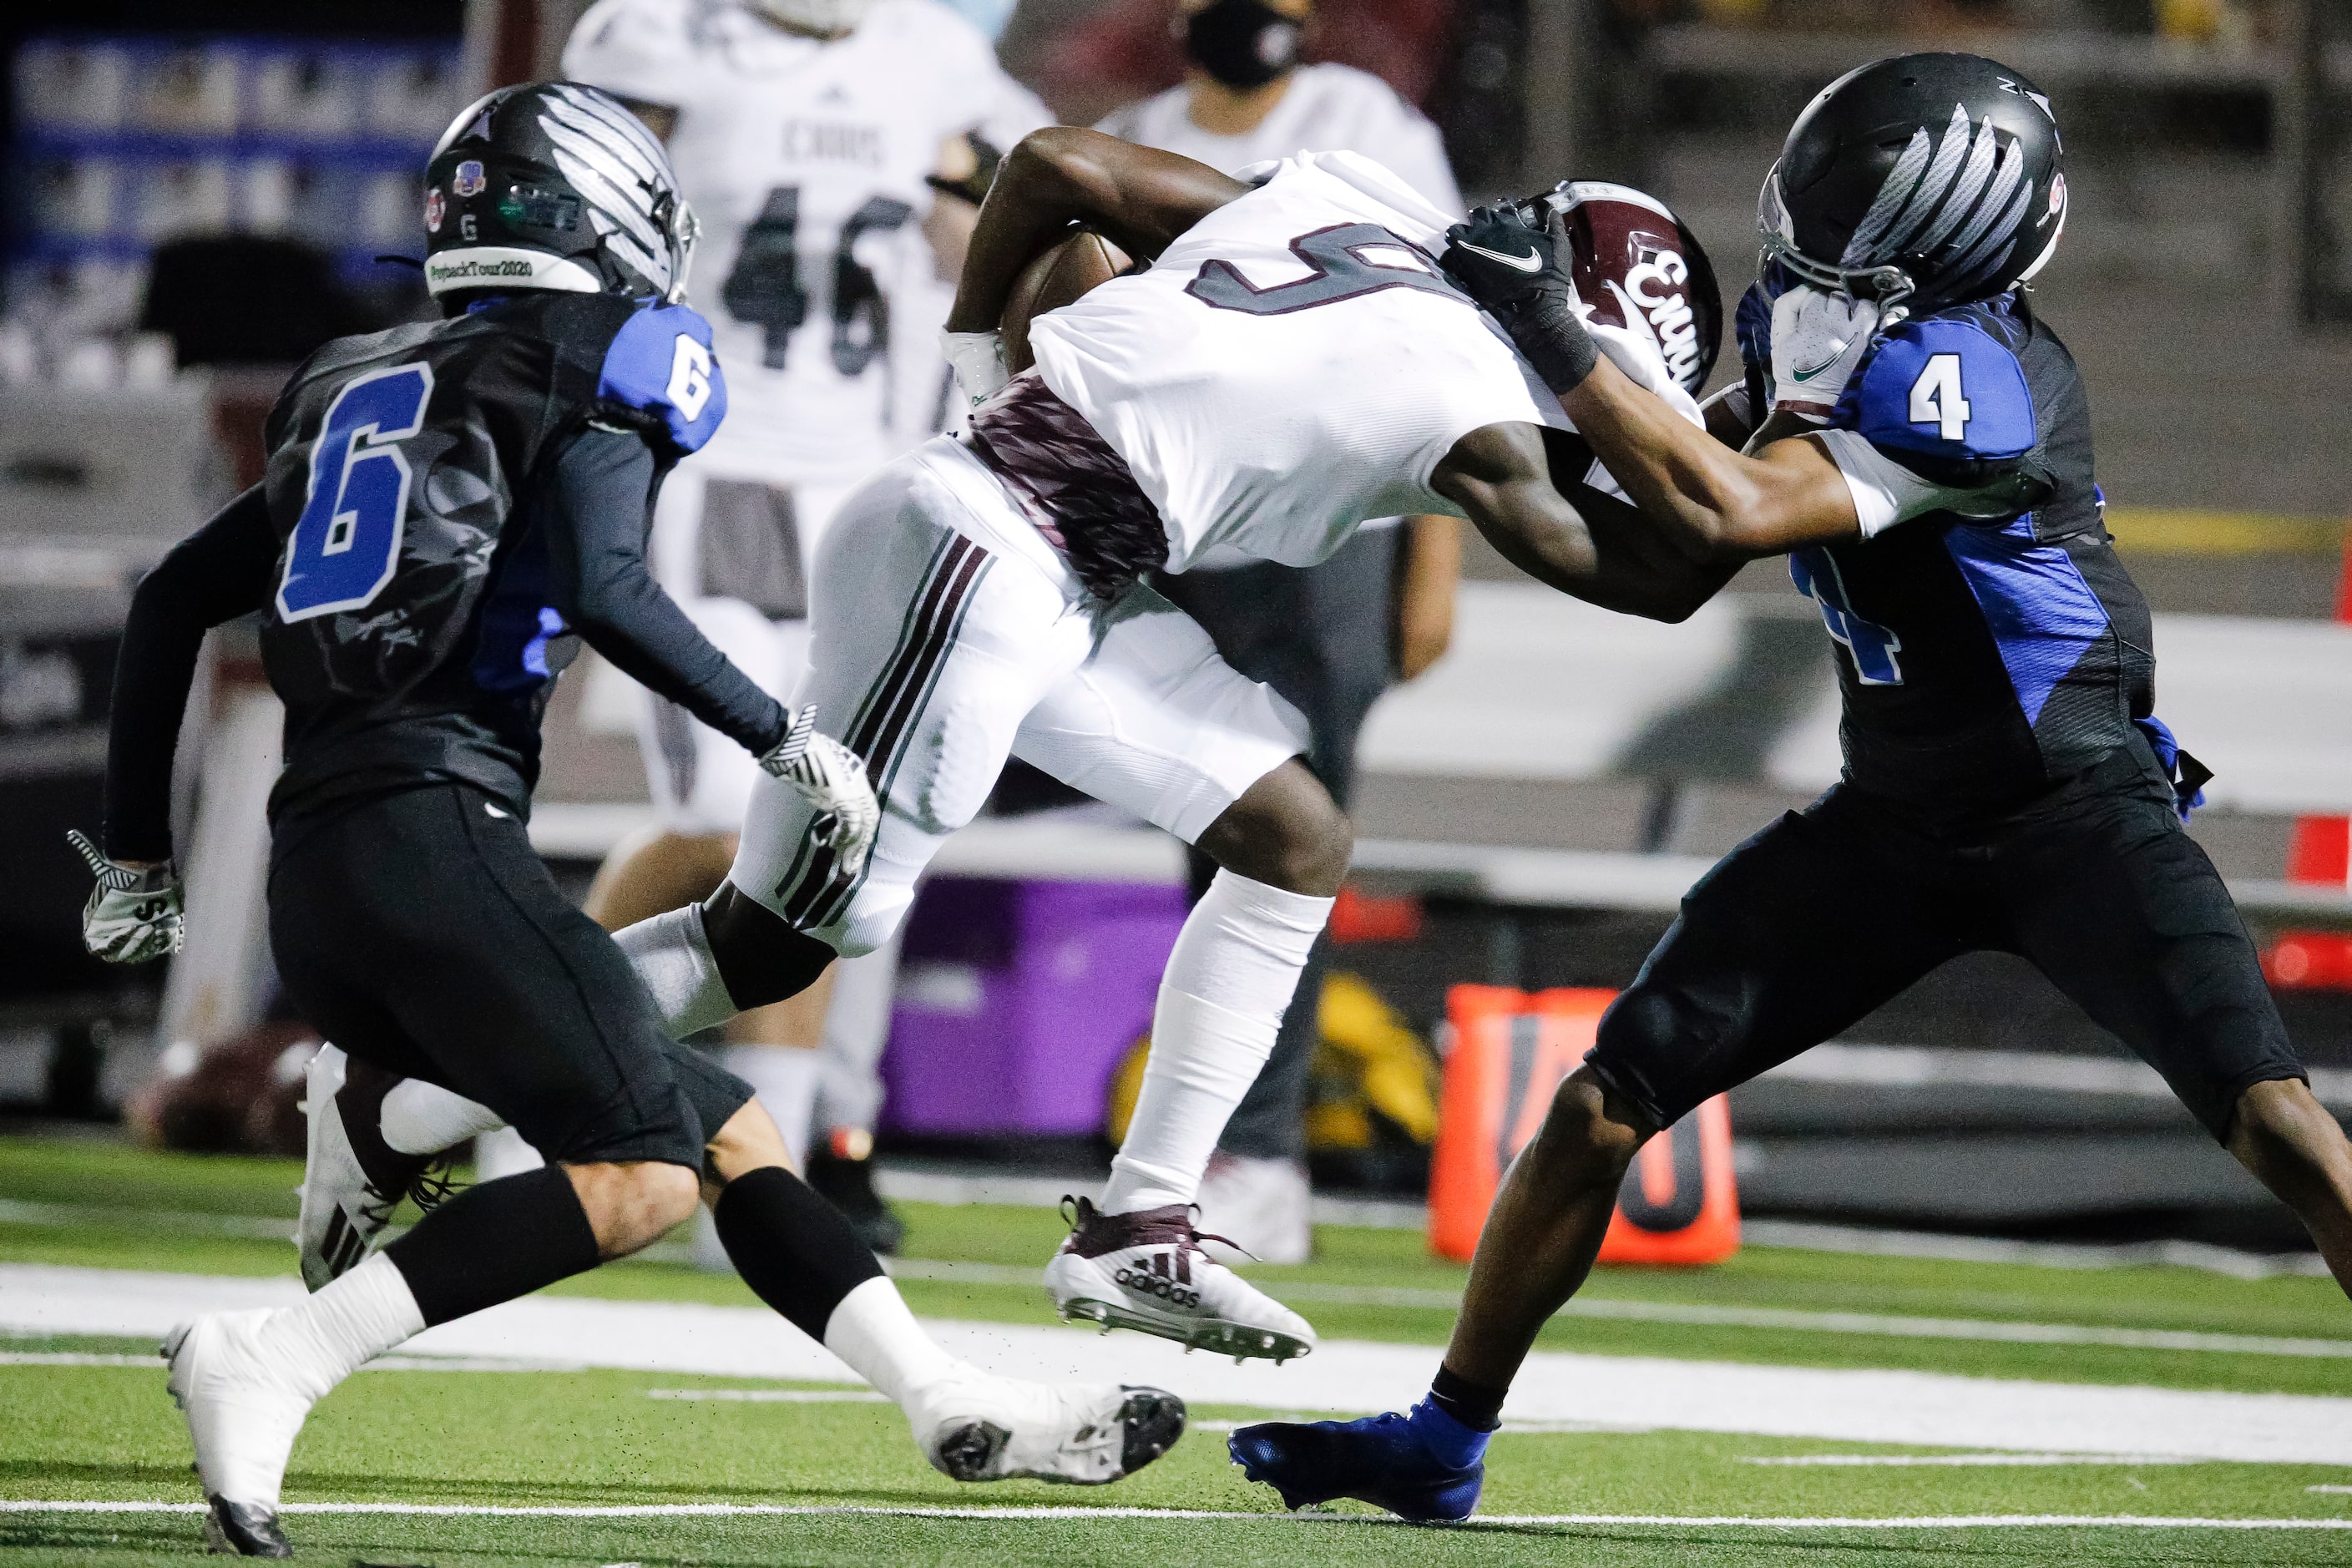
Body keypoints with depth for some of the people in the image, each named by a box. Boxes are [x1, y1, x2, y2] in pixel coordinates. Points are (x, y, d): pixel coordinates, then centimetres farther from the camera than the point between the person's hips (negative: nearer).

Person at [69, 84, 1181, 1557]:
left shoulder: (363, 389, 26)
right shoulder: (590, 366, 4)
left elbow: (173, 601, 26)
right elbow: (605, 592, -14)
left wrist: (136, 857, 31)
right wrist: (791, 739, -5)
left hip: (313, 884, 9)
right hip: (434, 835, -9)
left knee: (735, 1133, 12)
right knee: (643, 1174, -18)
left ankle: (963, 1410, 6)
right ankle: (273, 1363, -26)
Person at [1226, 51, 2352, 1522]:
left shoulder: (1973, 375, -25)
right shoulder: (1827, 352, 0)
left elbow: (1728, 515, -32)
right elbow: (1665, 571, 12)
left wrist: (1564, 343, -28)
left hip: (2074, 803, -7)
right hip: (1896, 817, 7)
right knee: (1608, 1095, 2)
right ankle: (1444, 1440, 15)